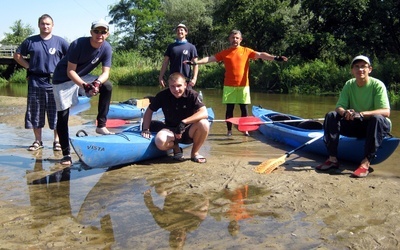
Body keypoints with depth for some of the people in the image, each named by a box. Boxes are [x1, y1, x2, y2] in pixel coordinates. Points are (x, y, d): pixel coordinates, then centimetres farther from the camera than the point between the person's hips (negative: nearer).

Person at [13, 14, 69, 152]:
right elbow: (17, 55, 14)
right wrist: (29, 66, 2)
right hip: (35, 82, 2)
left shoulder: (60, 41, 3)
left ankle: (57, 141, 12)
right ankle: (38, 141, 18)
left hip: (54, 82, -2)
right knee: (35, 113, 7)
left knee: (56, 113, 2)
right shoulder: (30, 41, 7)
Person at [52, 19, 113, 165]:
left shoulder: (106, 48, -11)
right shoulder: (78, 44, -24)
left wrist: (97, 82, -35)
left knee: (107, 86, -19)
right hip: (63, 80, -4)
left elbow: (106, 72, -13)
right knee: (63, 116, -6)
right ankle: (66, 154, 3)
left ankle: (101, 126, -11)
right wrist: (85, 86, -36)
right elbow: (70, 71, -22)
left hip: (83, 77, 4)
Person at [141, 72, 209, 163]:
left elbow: (204, 113, -28)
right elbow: (149, 111, 4)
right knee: (160, 141, -34)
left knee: (203, 123, -33)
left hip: (188, 131, 0)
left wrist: (183, 122, -33)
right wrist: (145, 129, -7)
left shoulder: (192, 95, -15)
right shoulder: (163, 95, -9)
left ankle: (194, 153, -5)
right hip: (171, 130, 0)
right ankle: (176, 148, 5)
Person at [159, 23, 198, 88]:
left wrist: (194, 78, -13)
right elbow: (165, 62, 9)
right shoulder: (171, 46, 11)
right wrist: (161, 77, -2)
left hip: (186, 79, -2)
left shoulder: (191, 47, 5)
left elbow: (195, 64, 0)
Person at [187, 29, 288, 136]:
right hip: (229, 86, 1)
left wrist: (275, 58, -19)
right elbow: (210, 58, 3)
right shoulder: (224, 53, 6)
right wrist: (195, 62, -7)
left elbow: (260, 55, -6)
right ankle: (229, 130, 13)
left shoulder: (246, 51, 4)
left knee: (244, 108, 4)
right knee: (229, 108, 4)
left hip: (243, 85, 0)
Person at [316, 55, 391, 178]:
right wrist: (345, 112, -31)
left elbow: (386, 112, -24)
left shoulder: (377, 85, -14)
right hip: (356, 125, 4)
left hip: (376, 126, -4)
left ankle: (366, 163, -39)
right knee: (331, 116, -15)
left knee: (377, 118, -37)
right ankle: (333, 159, -22)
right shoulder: (349, 85, -1)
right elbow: (339, 107, -6)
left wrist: (362, 114, -38)